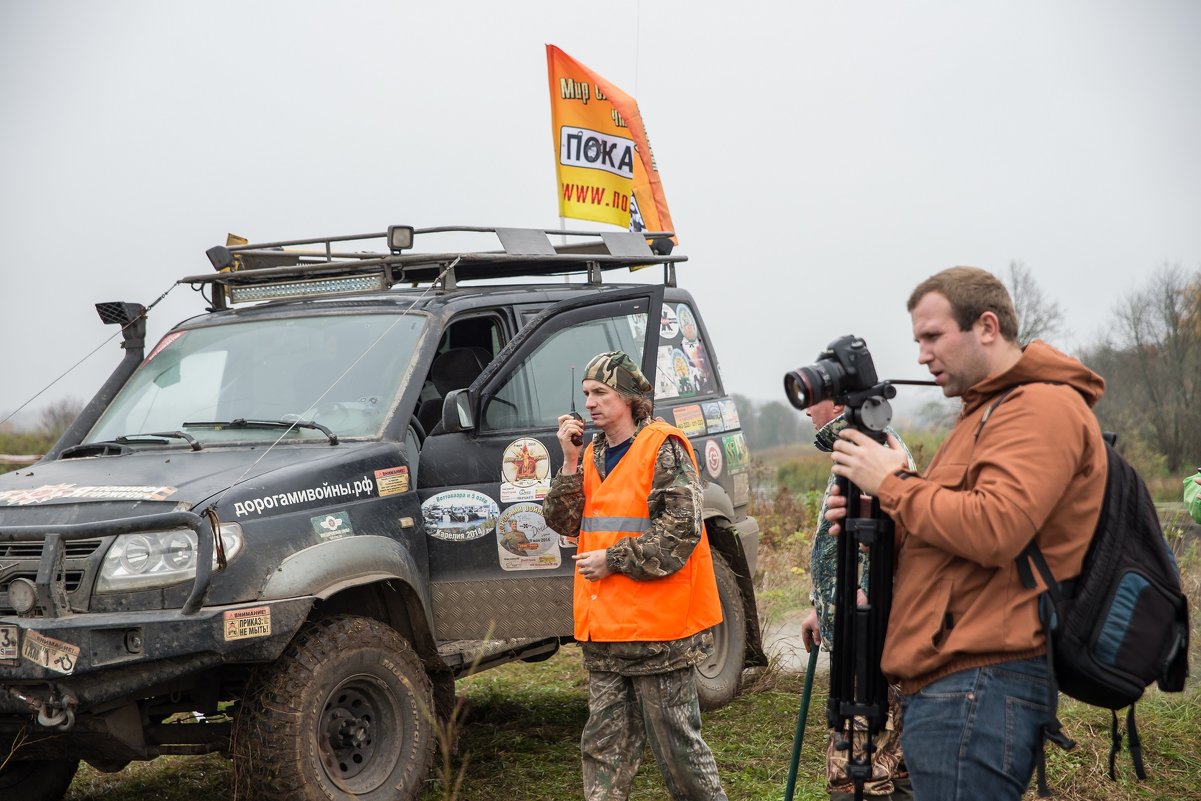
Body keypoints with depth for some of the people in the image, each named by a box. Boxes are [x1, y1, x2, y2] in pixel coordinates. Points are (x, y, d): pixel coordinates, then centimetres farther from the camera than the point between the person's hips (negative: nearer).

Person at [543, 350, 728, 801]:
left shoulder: (663, 447, -7)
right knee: (605, 742, 10)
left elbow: (682, 528, -16)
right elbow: (565, 522, 9)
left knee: (676, 740, 0)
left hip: (656, 624, -7)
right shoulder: (593, 455, 15)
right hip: (604, 628, 7)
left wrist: (613, 560, -15)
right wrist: (570, 461, -1)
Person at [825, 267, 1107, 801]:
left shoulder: (1042, 406, -9)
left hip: (981, 682, -10)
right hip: (944, 682, 10)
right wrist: (882, 525, 8)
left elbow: (992, 531, -22)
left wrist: (892, 484, -10)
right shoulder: (987, 411, 24)